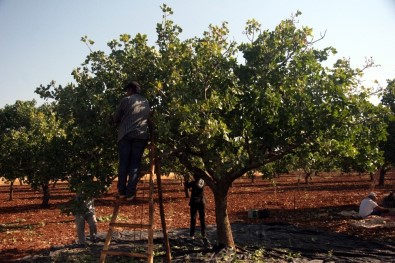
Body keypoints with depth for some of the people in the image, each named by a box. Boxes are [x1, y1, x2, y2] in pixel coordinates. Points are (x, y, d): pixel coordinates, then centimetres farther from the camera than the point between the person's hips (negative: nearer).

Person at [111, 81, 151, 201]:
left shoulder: (126, 100, -1)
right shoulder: (146, 102, 13)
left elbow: (115, 118, 5)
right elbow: (149, 120, 19)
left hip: (125, 135, -2)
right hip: (141, 136, 2)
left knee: (123, 163, 7)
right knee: (135, 164, 4)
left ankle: (122, 191, 9)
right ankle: (130, 193, 1)